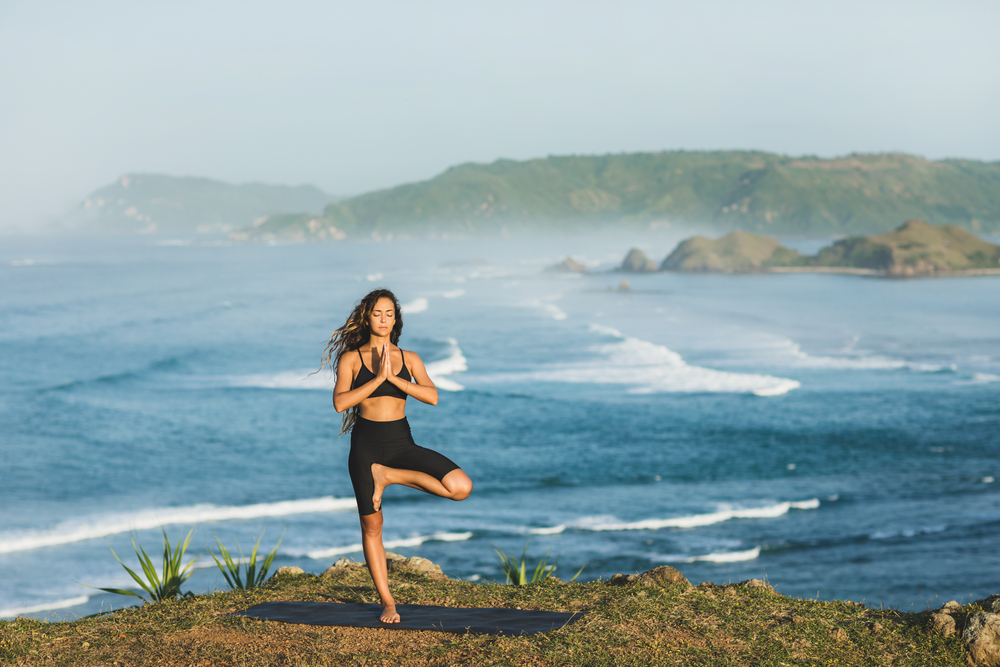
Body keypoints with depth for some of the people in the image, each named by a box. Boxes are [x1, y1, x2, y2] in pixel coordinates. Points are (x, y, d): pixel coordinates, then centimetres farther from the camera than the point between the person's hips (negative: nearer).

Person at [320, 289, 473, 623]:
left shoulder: (409, 358, 8)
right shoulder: (351, 358, 1)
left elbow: (432, 396, -8)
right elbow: (340, 402, -13)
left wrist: (393, 377, -17)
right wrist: (377, 377, -18)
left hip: (401, 442, 2)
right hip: (366, 443, -2)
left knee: (461, 487, -18)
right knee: (371, 525, 2)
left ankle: (388, 475, -2)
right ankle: (387, 603, 16)